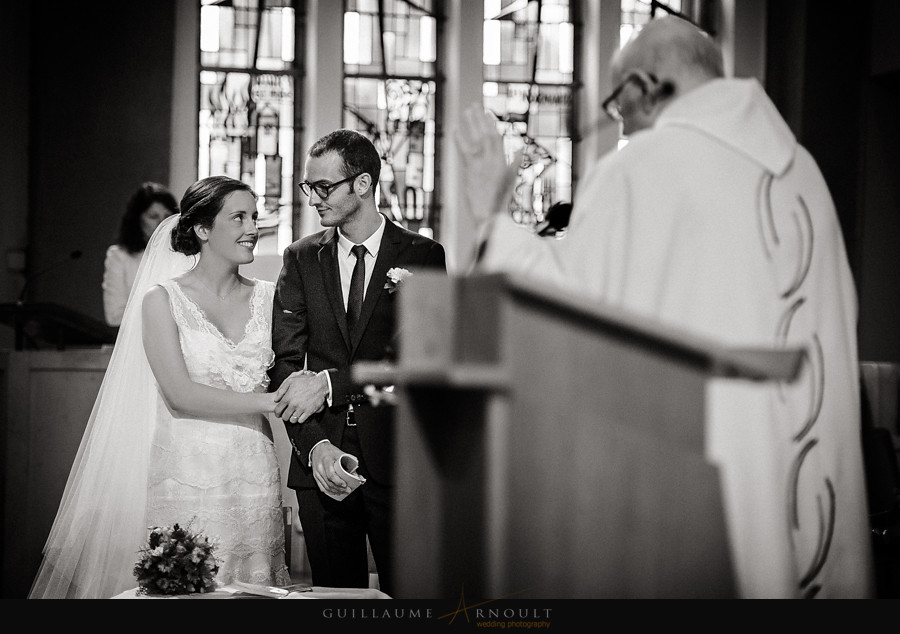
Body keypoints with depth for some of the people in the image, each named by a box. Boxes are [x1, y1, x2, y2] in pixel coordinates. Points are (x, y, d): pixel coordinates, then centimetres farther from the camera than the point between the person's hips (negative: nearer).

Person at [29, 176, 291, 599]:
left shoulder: (266, 296, 8)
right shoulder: (162, 299, -3)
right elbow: (180, 394, -10)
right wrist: (266, 401, -12)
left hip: (253, 477, 4)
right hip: (186, 474, -3)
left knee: (252, 583, 5)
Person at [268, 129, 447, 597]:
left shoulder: (423, 255, 1)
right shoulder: (301, 259, 9)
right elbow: (285, 363, 2)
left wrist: (330, 383, -18)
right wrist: (314, 445, -11)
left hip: (398, 458, -2)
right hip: (321, 461, 3)